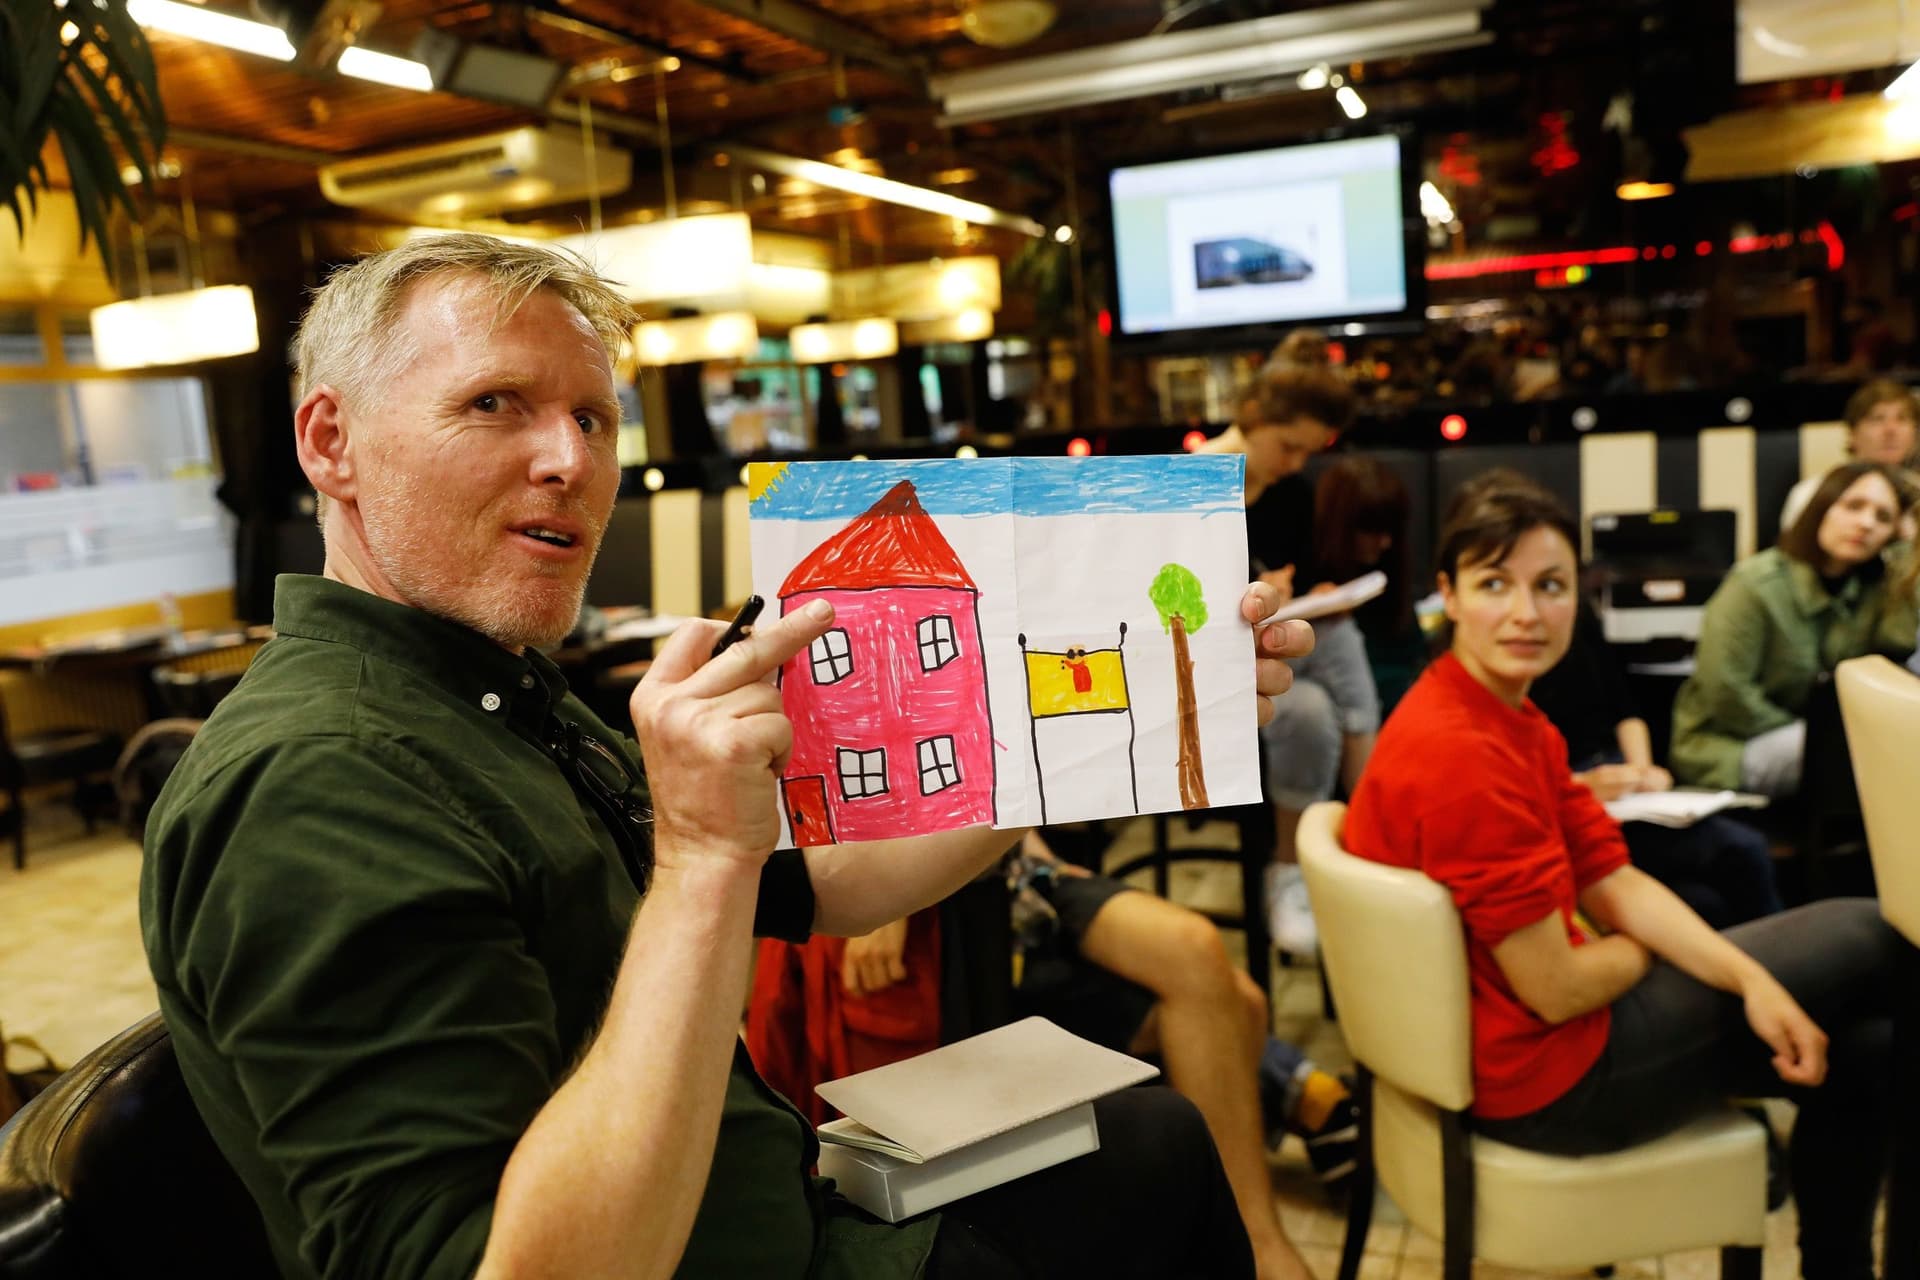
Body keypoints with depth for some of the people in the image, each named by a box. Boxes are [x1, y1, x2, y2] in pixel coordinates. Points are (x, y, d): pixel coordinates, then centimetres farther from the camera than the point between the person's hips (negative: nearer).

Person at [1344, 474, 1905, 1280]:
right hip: (1541, 1078, -9)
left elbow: (1616, 886, 4)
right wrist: (1648, 949, -2)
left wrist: (1751, 979, -11)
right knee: (1870, 938, 9)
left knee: (1864, 1054, 18)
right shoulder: (1461, 754, -29)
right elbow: (1557, 988, -24)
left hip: (1507, 1034, 9)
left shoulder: (1514, 720, 5)